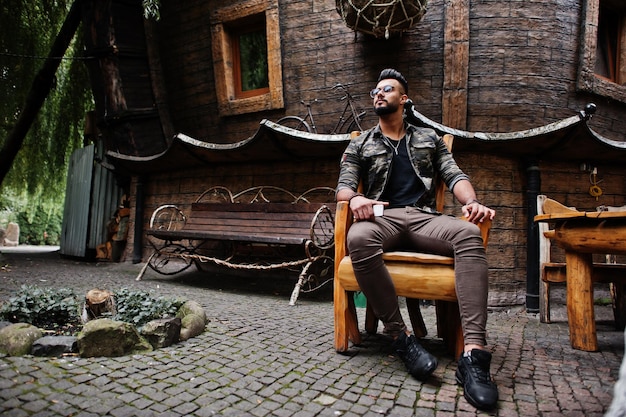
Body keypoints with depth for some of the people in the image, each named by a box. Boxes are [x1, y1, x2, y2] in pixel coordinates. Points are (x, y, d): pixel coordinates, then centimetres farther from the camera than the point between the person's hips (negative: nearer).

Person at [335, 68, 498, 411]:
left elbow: (454, 176, 12)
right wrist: (355, 199, -18)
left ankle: (474, 354, -39)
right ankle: (401, 337, -29)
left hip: (424, 217, 1)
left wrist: (471, 201, -11)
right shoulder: (360, 145, 20)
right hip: (383, 218, -1)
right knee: (358, 239, -39)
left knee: (469, 234, -33)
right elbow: (344, 186, 8)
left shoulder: (429, 138, 24)